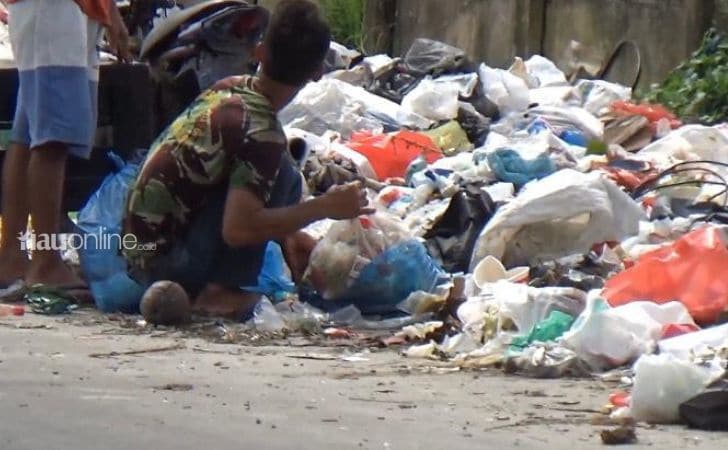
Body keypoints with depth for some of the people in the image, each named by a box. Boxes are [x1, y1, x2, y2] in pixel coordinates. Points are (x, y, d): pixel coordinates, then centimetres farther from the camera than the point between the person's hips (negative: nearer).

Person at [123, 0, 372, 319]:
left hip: (139, 254, 9)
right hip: (166, 264, -9)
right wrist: (324, 208, -18)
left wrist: (287, 235, 12)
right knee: (283, 176, -13)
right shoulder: (261, 131, -20)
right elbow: (238, 228, -28)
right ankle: (218, 293, -14)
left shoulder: (227, 89, 6)